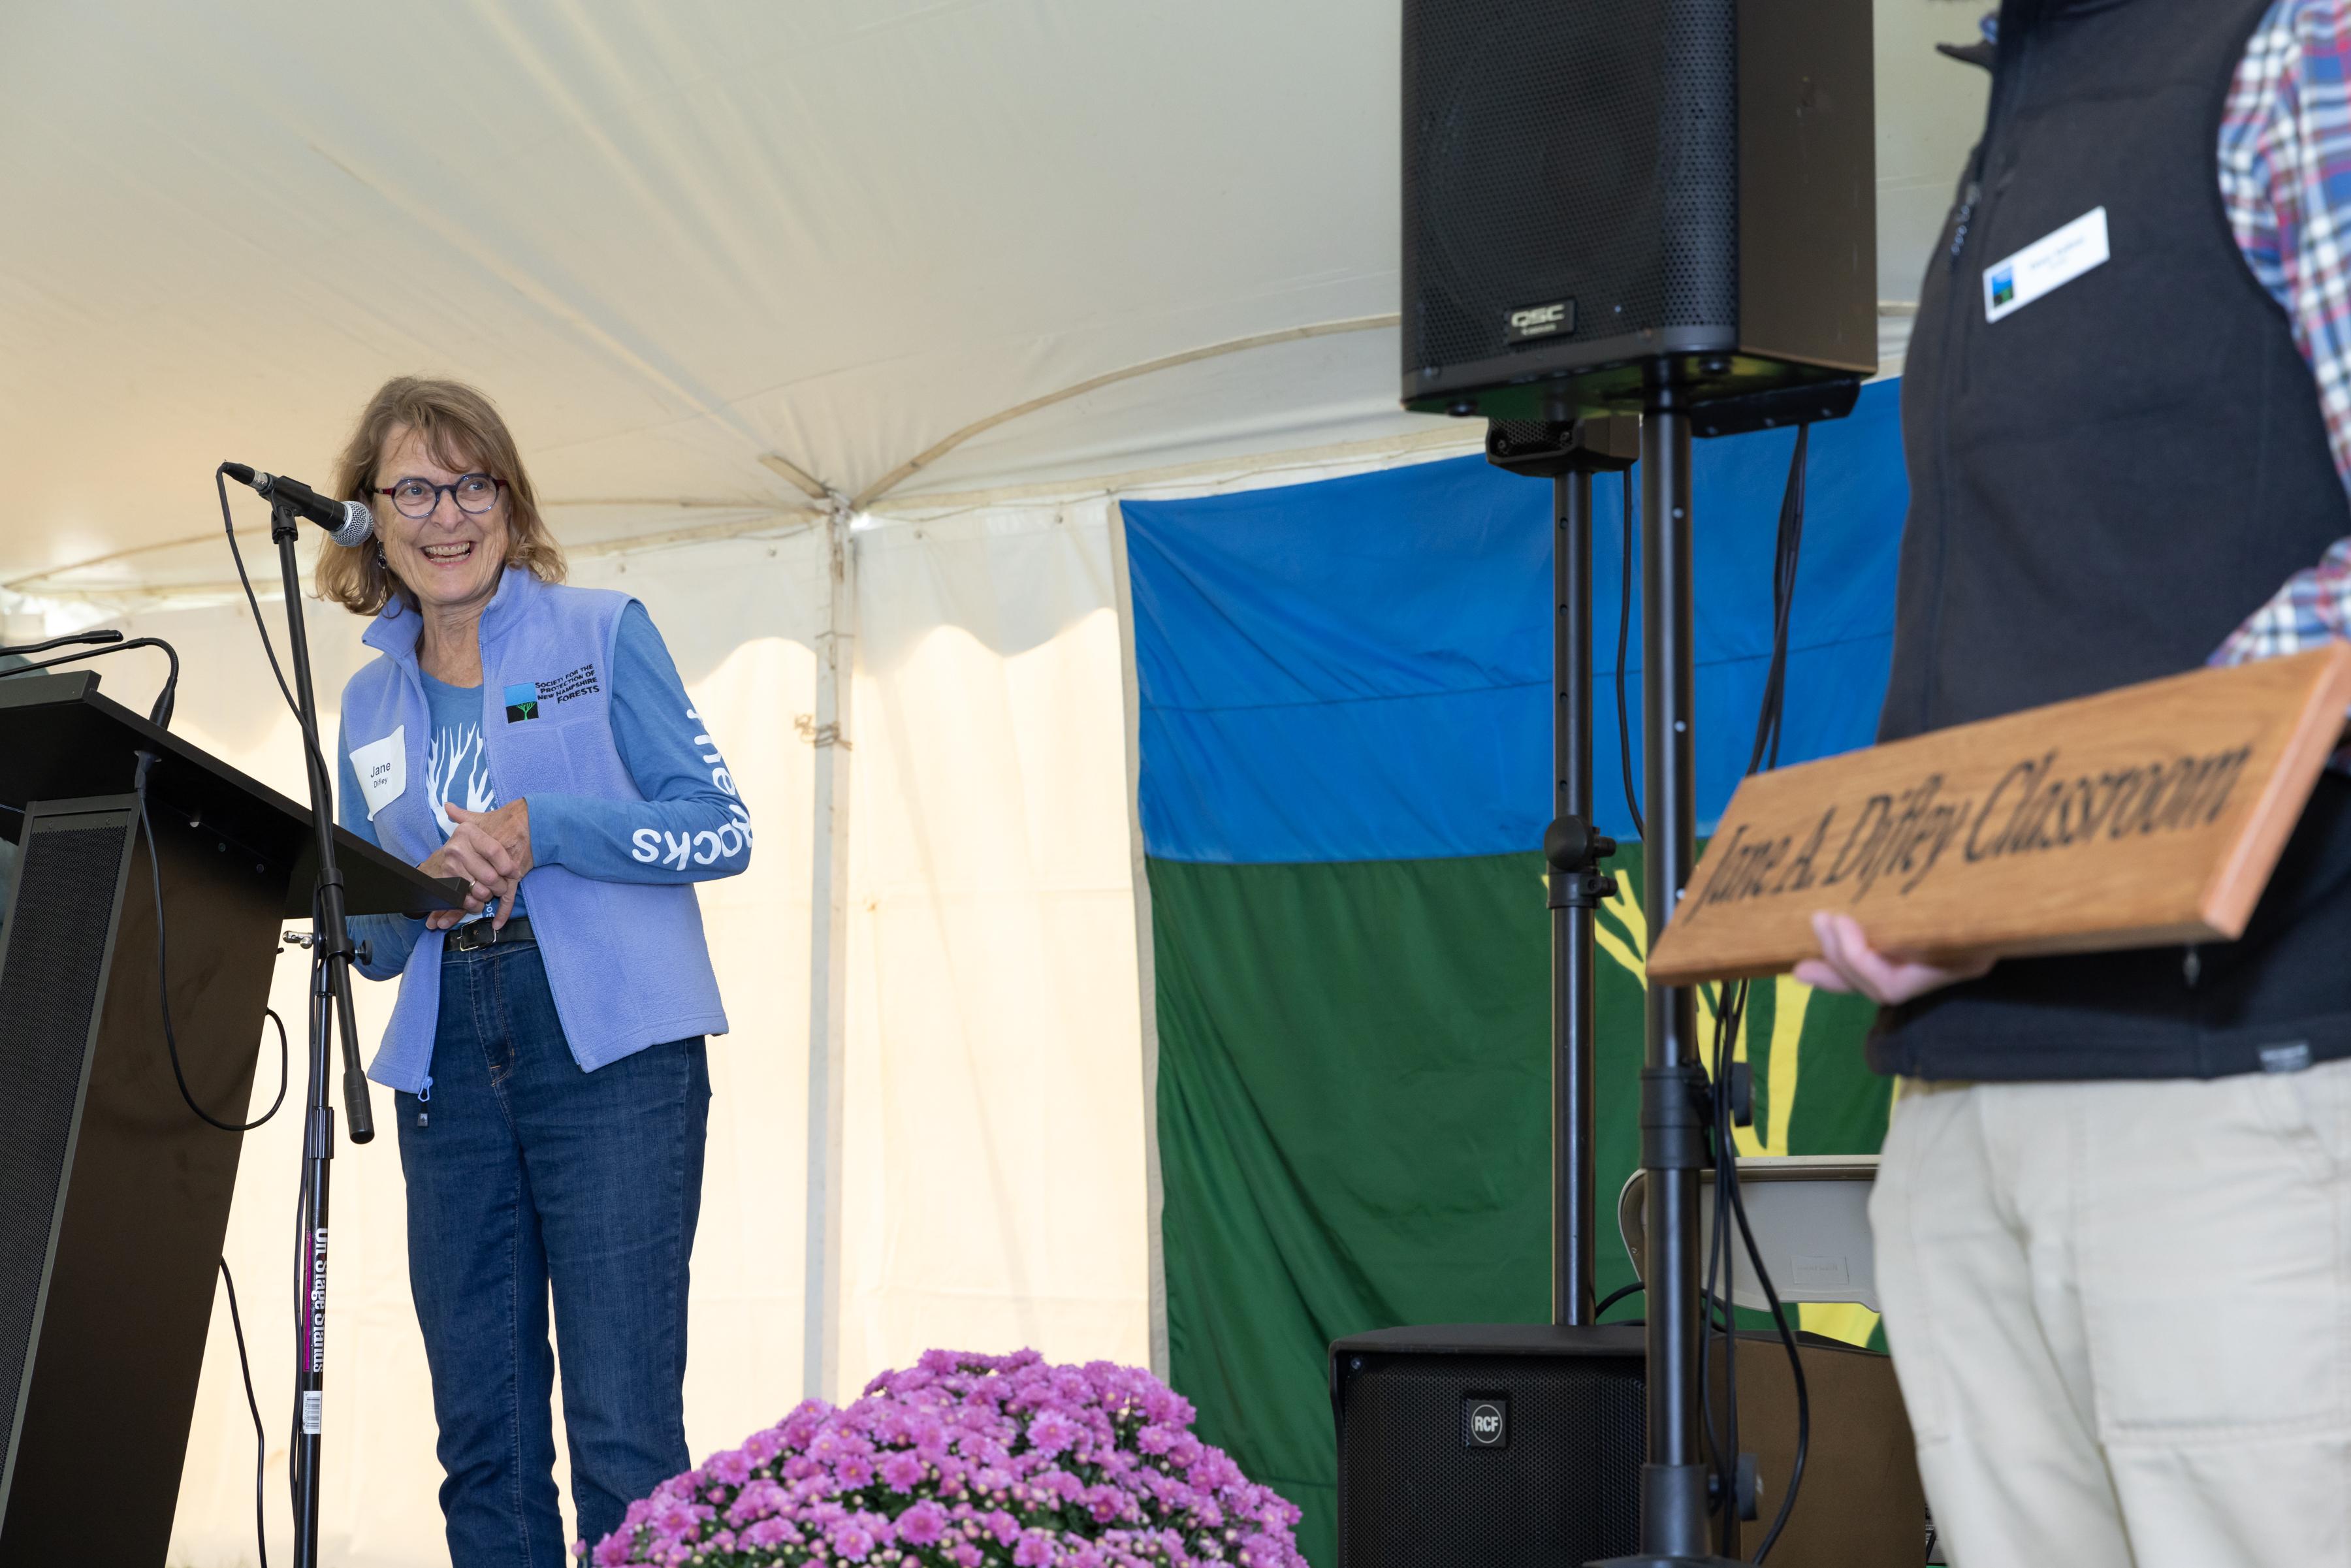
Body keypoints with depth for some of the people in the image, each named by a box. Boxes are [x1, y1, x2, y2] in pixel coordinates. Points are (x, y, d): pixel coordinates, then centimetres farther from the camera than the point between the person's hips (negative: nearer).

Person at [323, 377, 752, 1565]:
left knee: (622, 1423, -11)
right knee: (480, 1434, 4)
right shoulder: (372, 699, 18)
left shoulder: (602, 633, 6)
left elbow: (721, 829, 0)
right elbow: (370, 939, 19)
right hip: (448, 1063, 5)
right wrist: (429, 882, -5)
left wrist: (540, 828, -12)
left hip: (609, 1050, -4)